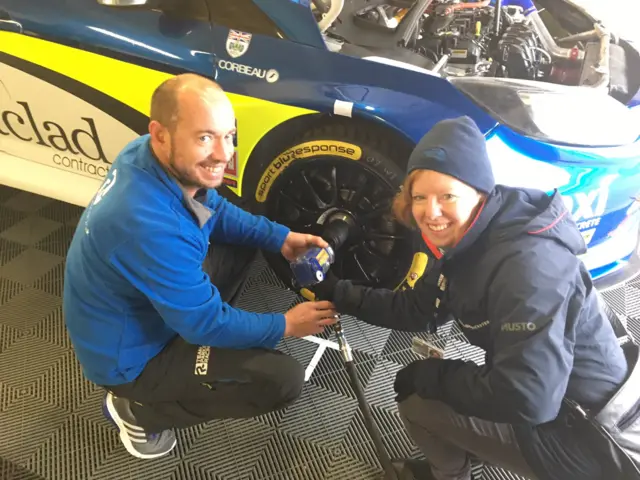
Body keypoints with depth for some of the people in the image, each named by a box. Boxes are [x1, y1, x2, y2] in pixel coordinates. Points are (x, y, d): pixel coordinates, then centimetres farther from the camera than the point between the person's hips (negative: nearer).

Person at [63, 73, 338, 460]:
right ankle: (139, 409, 4)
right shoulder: (150, 225, -39)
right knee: (285, 380, -13)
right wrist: (285, 326, -12)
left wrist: (280, 237, -7)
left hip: (143, 308, 8)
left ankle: (189, 336, 18)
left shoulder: (150, 157, -14)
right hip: (129, 356, -8)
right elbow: (206, 322, -26)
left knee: (243, 241, 10)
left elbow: (216, 211, 4)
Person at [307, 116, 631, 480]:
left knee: (417, 398, -8)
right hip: (549, 408, 8)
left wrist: (428, 375, -19)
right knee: (419, 383, 11)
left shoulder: (528, 264, -31)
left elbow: (526, 399, -33)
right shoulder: (467, 244, -3)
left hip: (585, 434, -8)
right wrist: (337, 292, 2)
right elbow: (417, 310, 5)